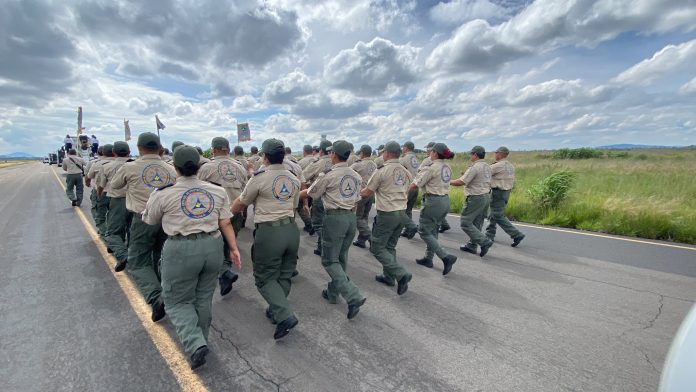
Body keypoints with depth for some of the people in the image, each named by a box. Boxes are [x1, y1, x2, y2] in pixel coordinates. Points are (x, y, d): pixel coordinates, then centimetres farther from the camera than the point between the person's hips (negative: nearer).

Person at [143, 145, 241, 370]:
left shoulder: (163, 194, -5)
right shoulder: (217, 191, 2)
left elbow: (150, 221, 11)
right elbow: (225, 223, -1)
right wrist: (234, 249, 4)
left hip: (181, 249, -3)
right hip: (212, 246, 4)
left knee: (177, 301, 15)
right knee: (204, 297, 20)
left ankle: (195, 345, -1)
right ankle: (200, 341, 37)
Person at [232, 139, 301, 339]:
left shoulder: (259, 178, -8)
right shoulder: (294, 179, 9)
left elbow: (238, 206, 4)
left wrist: (233, 210, 25)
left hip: (269, 231, -6)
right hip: (292, 229, 6)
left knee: (265, 278, 8)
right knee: (284, 275, 18)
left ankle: (285, 316, -3)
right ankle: (276, 310, 33)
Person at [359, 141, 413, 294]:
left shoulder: (382, 171, -13)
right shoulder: (406, 172, 7)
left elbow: (366, 193, -7)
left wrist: (358, 193, 14)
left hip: (386, 214, -7)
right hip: (402, 213, 7)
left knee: (377, 248, 3)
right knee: (390, 247, 19)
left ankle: (401, 274, -7)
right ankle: (388, 276, 27)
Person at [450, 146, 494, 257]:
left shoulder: (474, 167, -17)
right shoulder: (487, 167, 11)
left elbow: (461, 182, -21)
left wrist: (449, 182, -6)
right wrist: (467, 173, 16)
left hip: (476, 198, -9)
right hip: (486, 196, 9)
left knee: (465, 223, -2)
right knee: (477, 223, 14)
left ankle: (484, 242, -6)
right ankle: (472, 246, 21)